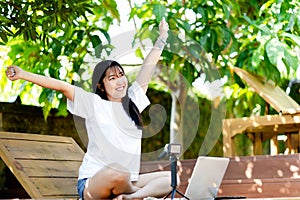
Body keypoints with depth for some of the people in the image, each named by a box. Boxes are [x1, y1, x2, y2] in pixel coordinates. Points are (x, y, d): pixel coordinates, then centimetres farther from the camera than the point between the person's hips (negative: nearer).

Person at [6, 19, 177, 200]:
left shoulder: (133, 100, 12)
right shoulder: (94, 104, -1)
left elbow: (148, 67, 18)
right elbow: (62, 86, -9)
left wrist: (162, 38, 24)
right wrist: (23, 75, -16)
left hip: (127, 182, 6)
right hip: (92, 183, -6)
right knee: (117, 172, -39)